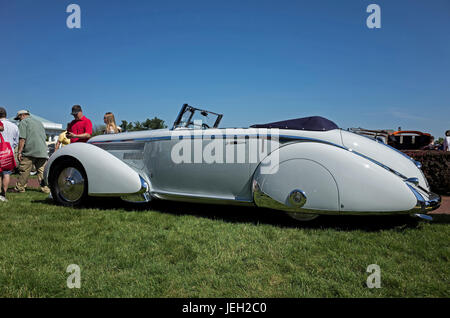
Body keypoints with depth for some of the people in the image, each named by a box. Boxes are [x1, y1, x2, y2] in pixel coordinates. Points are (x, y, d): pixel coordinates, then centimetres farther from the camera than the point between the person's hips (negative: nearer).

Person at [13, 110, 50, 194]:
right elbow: (45, 137, 23)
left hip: (29, 152, -6)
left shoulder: (23, 122, 2)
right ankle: (45, 188, 3)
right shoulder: (39, 122, 24)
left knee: (24, 171, 3)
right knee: (42, 171, 5)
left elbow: (22, 139, -9)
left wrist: (19, 152, -9)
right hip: (42, 152, 6)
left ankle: (19, 188, 10)